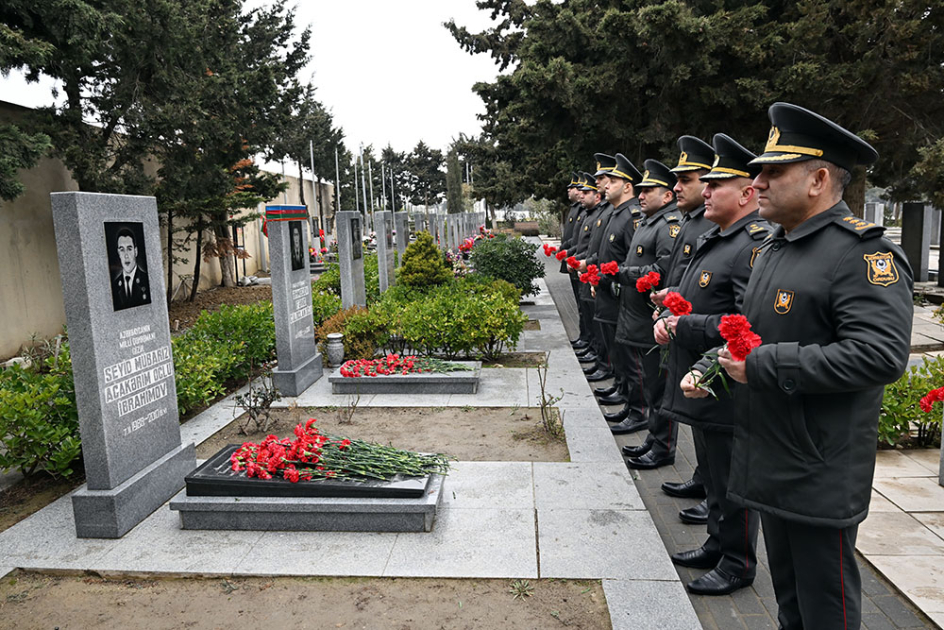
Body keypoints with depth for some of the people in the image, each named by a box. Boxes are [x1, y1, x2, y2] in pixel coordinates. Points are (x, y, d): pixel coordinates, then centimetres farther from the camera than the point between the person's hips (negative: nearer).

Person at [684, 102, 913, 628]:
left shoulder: (864, 251, -17)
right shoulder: (774, 247, 11)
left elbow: (880, 355, -28)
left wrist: (763, 367, -25)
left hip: (822, 478, -8)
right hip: (771, 463, 8)